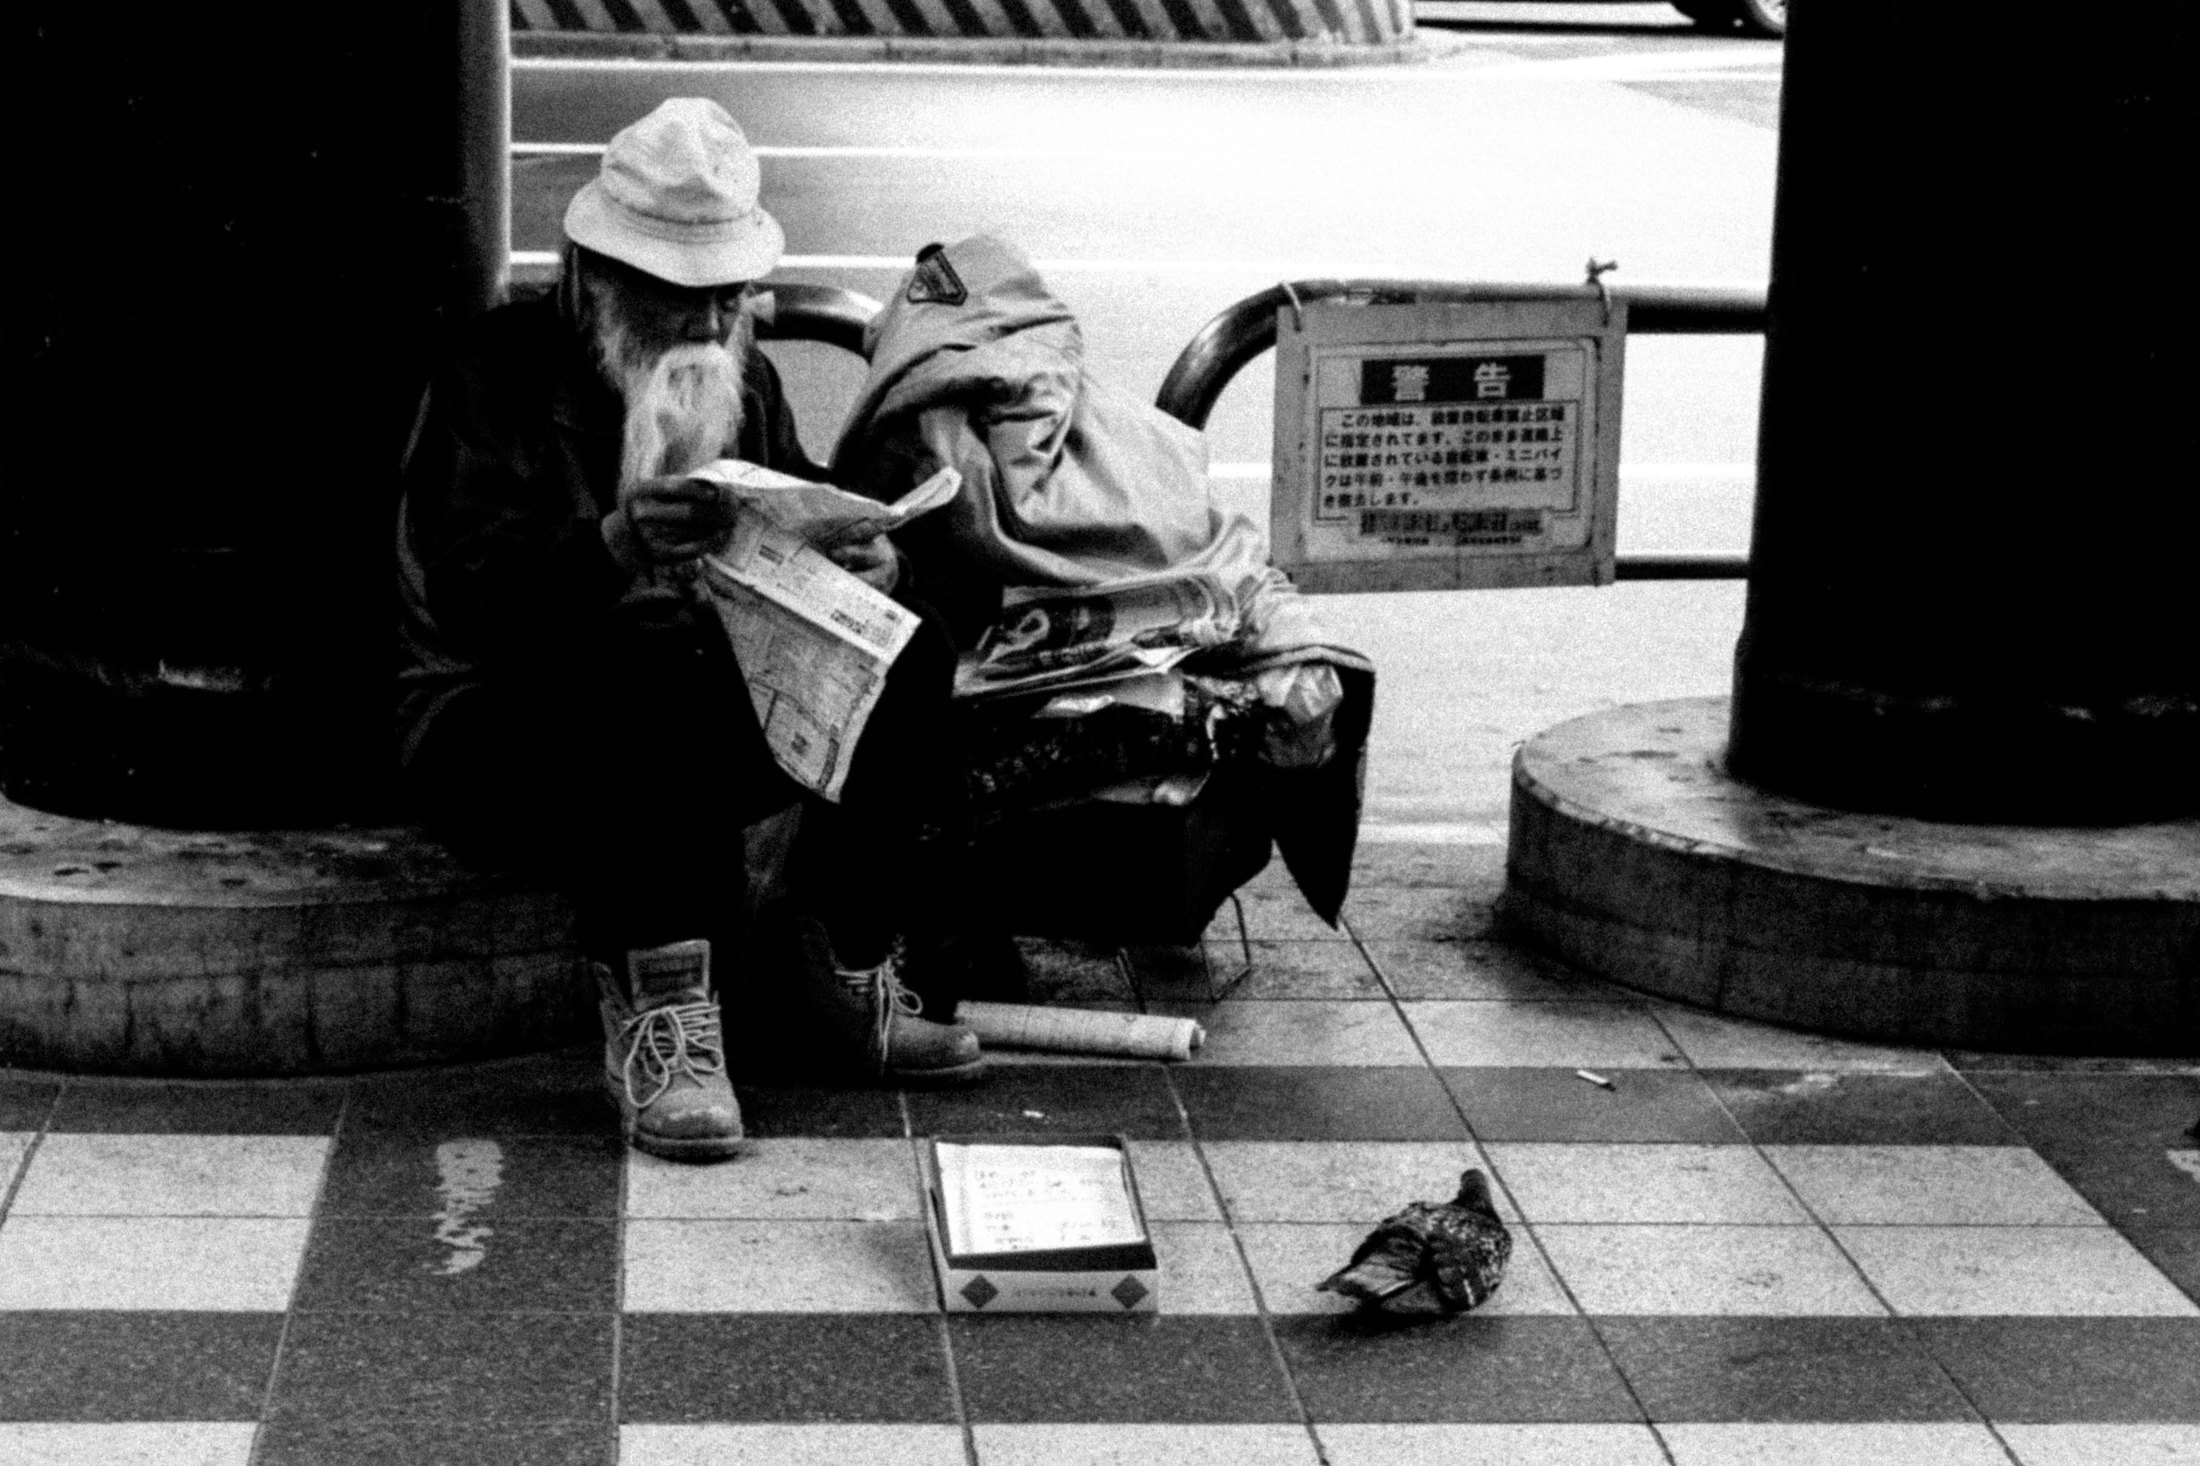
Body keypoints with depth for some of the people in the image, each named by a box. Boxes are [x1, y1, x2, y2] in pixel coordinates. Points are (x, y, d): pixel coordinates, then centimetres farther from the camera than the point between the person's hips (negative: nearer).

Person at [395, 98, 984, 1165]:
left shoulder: (742, 378, 9)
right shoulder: (500, 370, -11)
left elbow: (807, 529, 5)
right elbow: (468, 594, -23)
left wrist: (868, 565, -20)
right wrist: (616, 546, -42)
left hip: (686, 729, 6)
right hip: (495, 736, -6)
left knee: (909, 656, -15)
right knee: (652, 678, -38)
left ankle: (841, 959, -5)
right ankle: (655, 1021, -33)